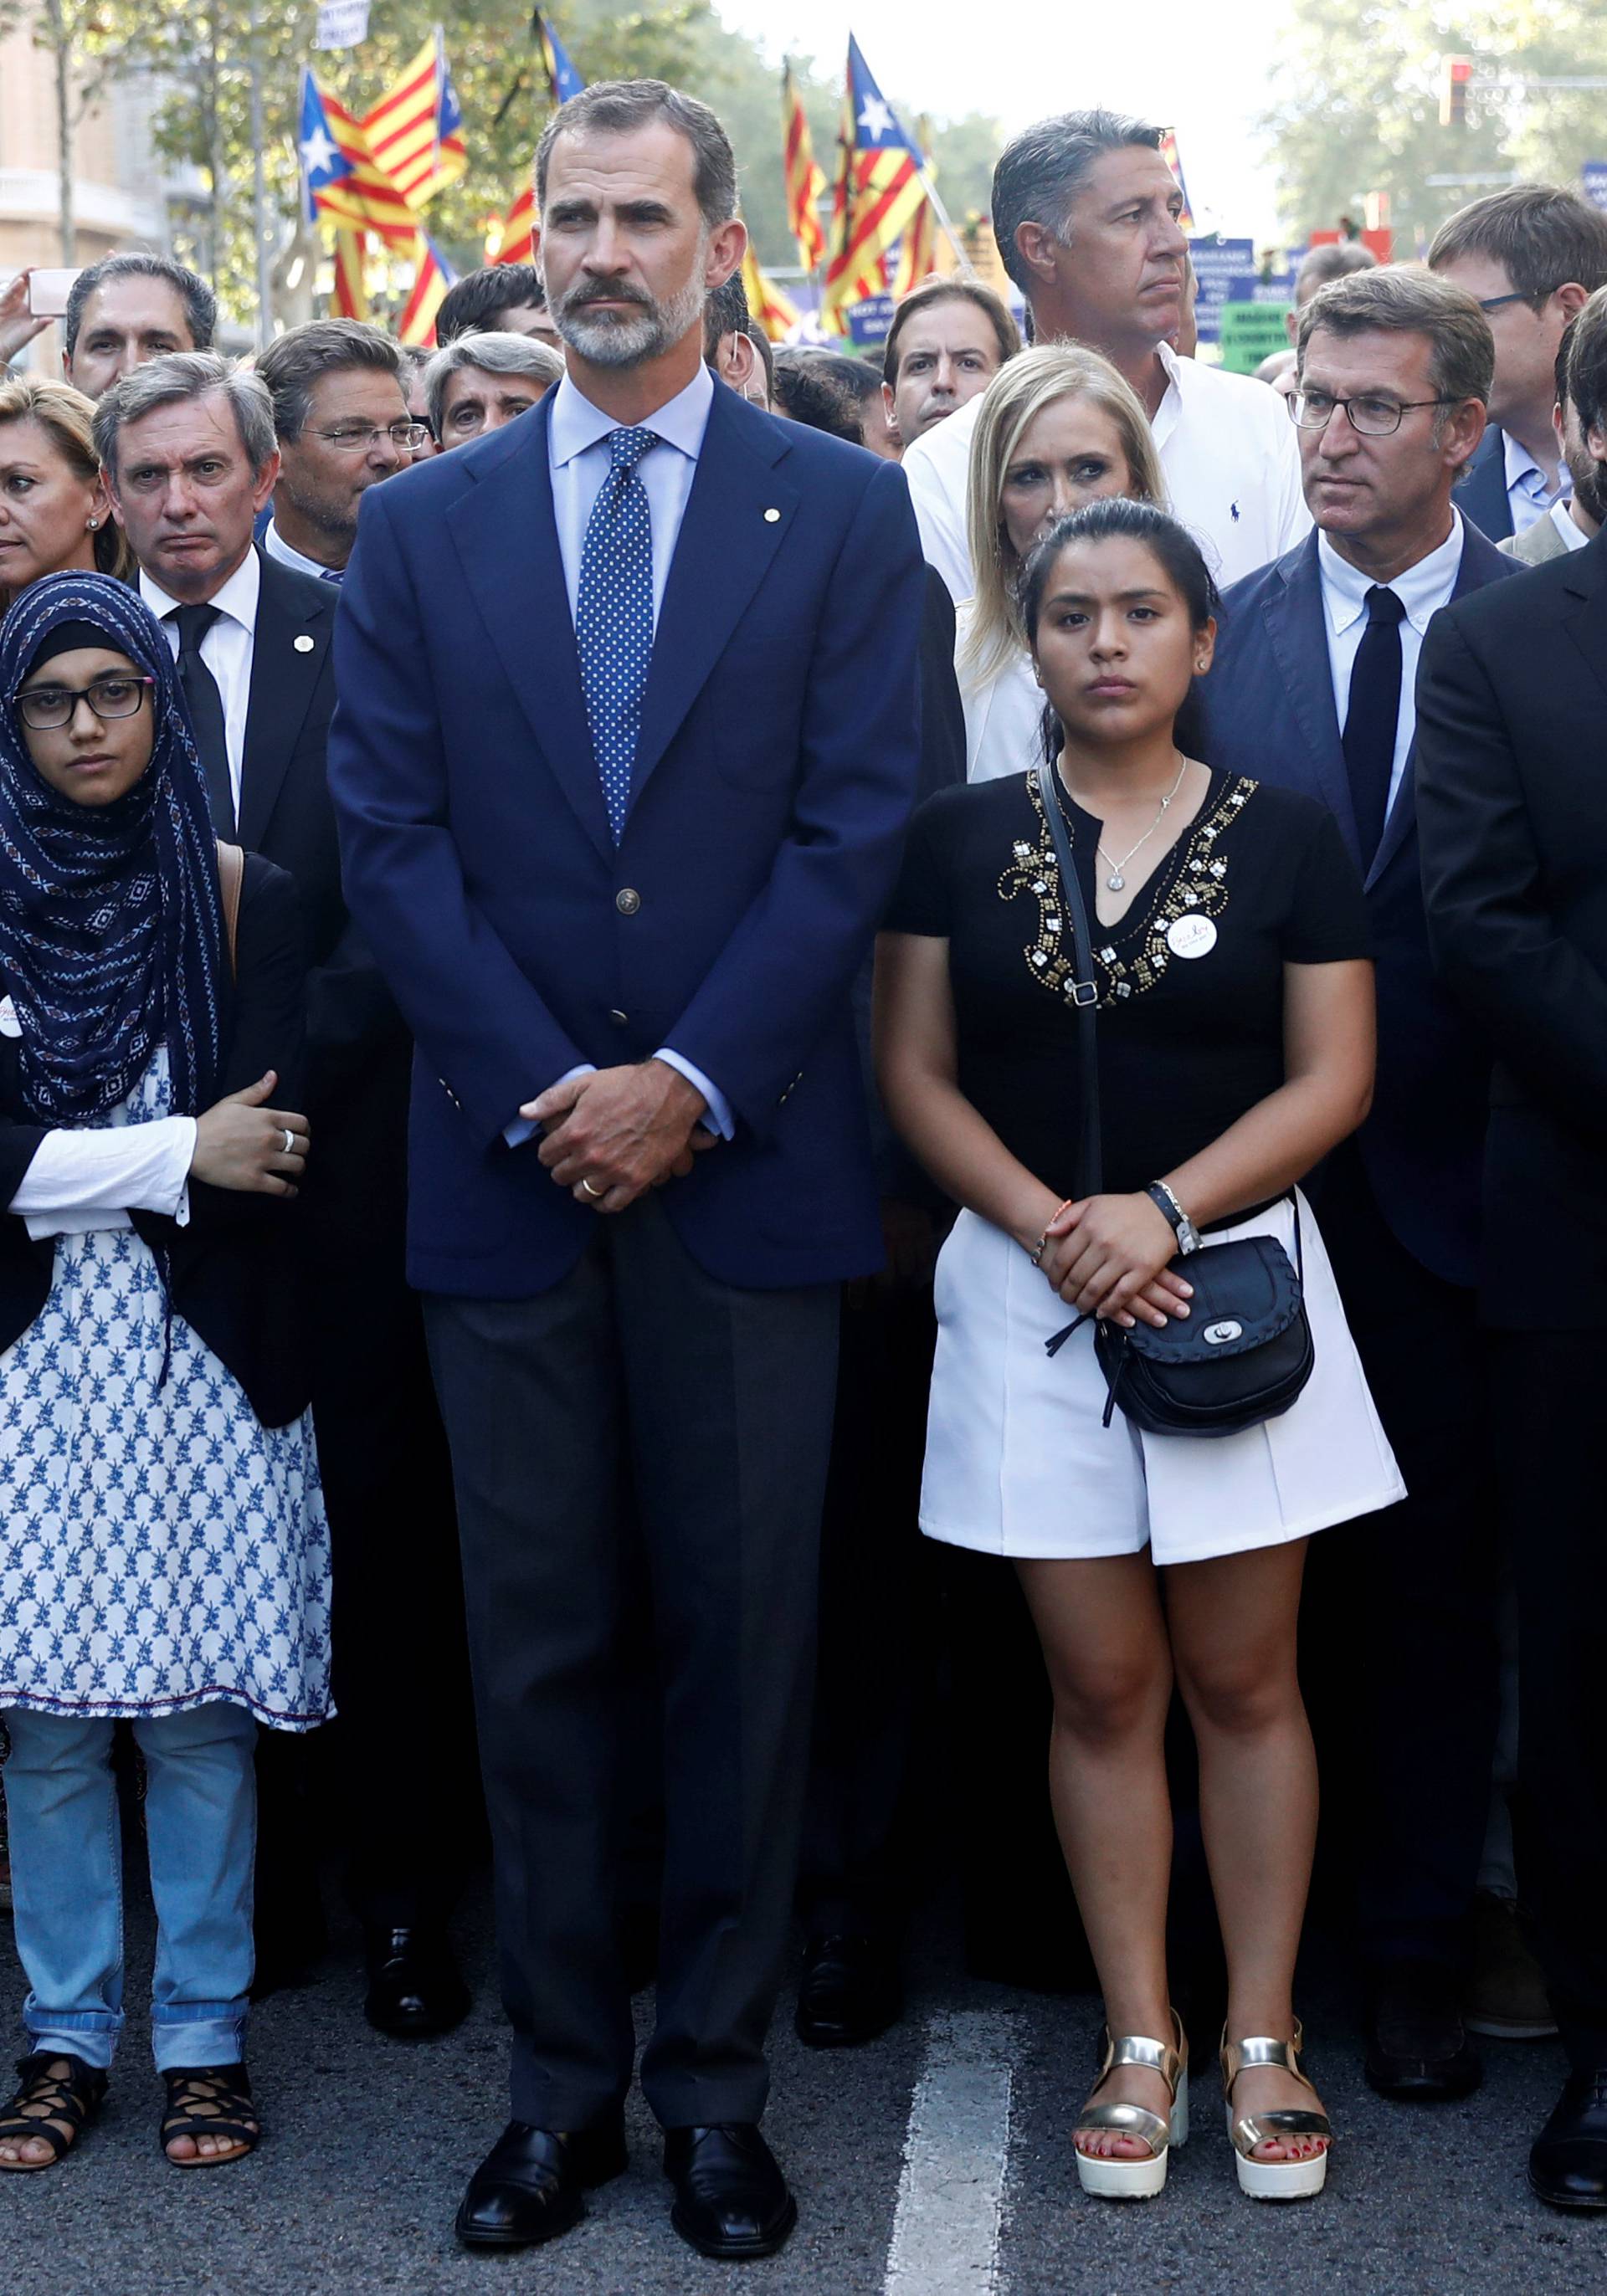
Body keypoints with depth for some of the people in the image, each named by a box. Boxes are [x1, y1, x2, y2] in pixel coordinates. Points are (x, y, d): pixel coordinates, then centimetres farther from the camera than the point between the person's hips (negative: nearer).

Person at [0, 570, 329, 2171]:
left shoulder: (245, 897, 3)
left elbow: (277, 1147, -2)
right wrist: (178, 1155, -9)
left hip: (200, 1363, -1)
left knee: (200, 1713, 0)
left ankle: (205, 2035, 13)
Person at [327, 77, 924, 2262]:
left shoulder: (843, 509, 4)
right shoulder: (423, 525, 9)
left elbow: (856, 826, -3)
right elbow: (390, 836, 2)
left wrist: (691, 1079, -12)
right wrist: (544, 1088, -10)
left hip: (744, 1162, -1)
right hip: (506, 1162, 2)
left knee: (746, 1639, 5)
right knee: (539, 1647, 7)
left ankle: (716, 2081, 16)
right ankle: (561, 2080, 17)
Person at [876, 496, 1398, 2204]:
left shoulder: (1287, 840, 2)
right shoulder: (958, 839, 4)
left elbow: (1332, 1078, -2)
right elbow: (915, 1071, 2)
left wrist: (1162, 1206, -15)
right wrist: (1048, 1223, -12)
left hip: (1236, 1278, 0)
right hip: (1030, 1294, 1)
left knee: (1242, 1680, 3)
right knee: (1101, 1687, 5)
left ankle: (1261, 2038, 14)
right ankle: (1139, 2041, 15)